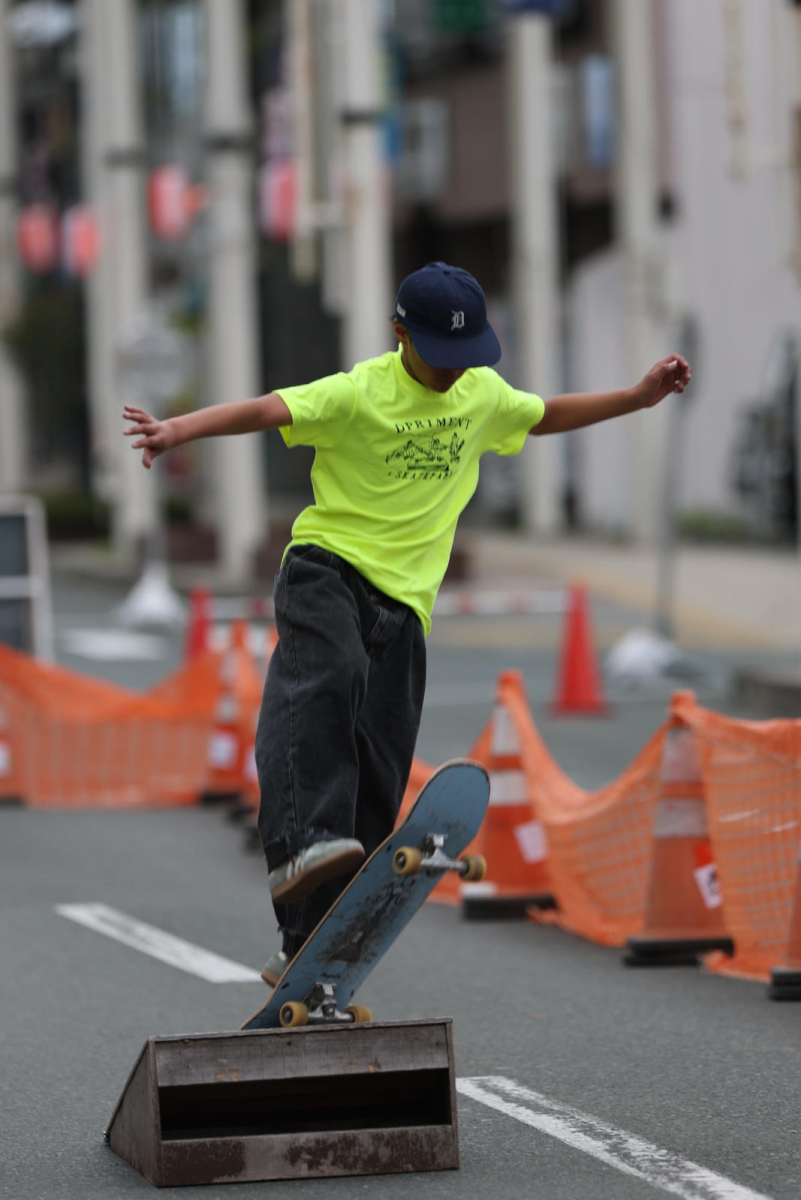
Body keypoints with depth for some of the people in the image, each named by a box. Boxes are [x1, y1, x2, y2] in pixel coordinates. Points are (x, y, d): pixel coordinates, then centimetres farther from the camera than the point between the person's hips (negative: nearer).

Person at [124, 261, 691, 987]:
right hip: (328, 568, -5)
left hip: (404, 600, 5)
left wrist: (639, 397, 27)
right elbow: (264, 411, -24)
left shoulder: (483, 395, 11)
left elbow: (546, 415, 32)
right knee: (326, 679, -39)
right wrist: (179, 430, -41)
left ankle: (307, 954, 6)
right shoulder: (358, 395, -9)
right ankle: (301, 844, -50)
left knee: (376, 788, 0)